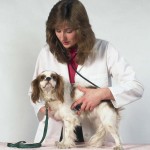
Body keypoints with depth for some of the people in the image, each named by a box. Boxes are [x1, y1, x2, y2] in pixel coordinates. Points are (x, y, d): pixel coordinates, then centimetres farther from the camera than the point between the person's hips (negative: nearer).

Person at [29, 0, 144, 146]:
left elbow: (136, 87, -4)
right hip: (54, 134, 1)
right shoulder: (47, 52, 4)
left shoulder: (104, 50, -1)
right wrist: (45, 109, -6)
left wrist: (102, 93, -19)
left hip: (94, 136, 0)